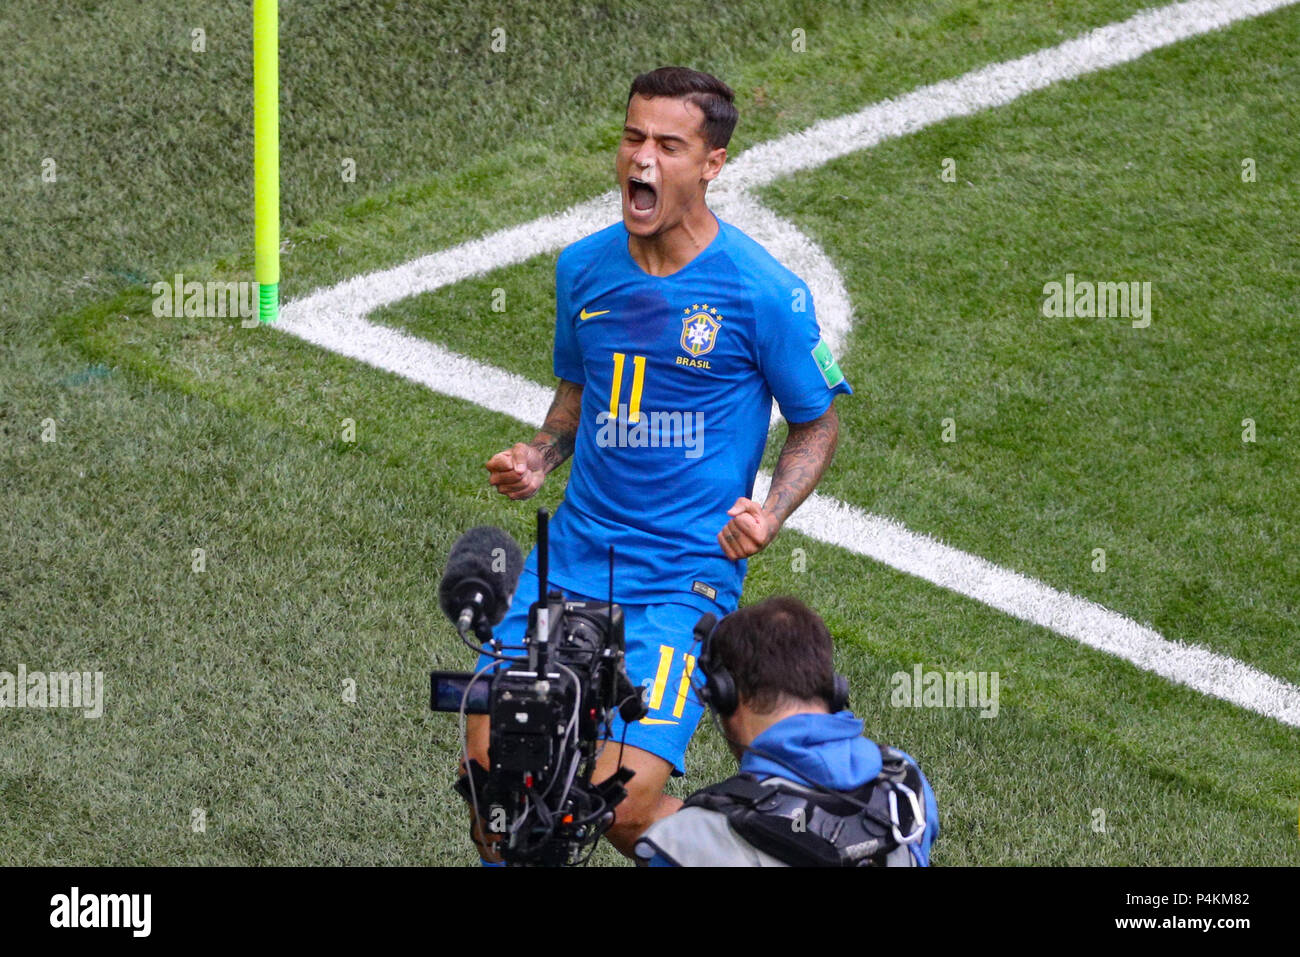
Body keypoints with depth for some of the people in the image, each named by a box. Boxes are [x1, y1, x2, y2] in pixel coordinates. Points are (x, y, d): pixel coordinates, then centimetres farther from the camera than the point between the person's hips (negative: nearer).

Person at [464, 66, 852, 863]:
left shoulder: (765, 291, -10)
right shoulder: (584, 267, 5)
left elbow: (818, 425, 2)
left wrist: (770, 514, -15)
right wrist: (539, 458, 1)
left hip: (686, 577, -5)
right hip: (572, 557, 5)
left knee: (624, 805, -15)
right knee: (488, 772, -3)